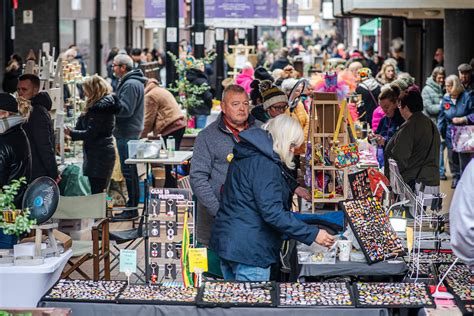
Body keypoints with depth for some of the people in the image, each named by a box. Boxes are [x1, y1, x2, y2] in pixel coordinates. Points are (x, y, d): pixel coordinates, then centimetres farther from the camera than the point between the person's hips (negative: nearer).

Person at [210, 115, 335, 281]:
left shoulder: (247, 155, 14)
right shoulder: (265, 164, -18)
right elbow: (272, 212, -25)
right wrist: (313, 234, -24)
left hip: (227, 241, 10)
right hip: (249, 249, -10)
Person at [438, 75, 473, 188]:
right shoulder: (445, 99, 2)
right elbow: (441, 117, 8)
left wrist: (463, 119, -17)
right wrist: (440, 131, 5)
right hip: (450, 134, 3)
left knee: (464, 157, 0)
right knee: (452, 157, 10)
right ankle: (456, 178, 25)